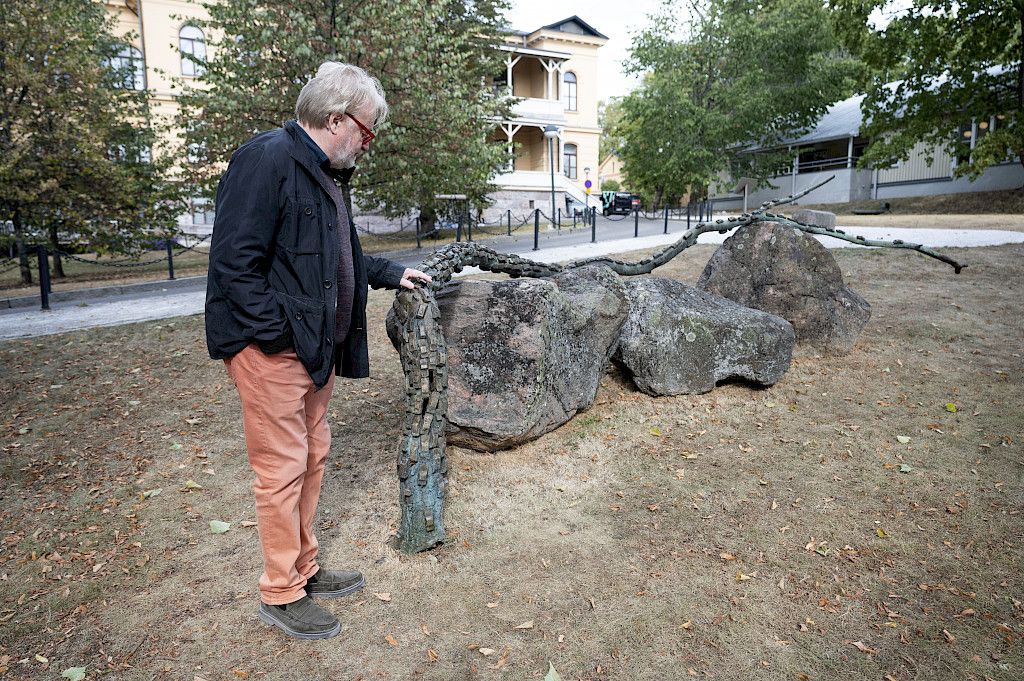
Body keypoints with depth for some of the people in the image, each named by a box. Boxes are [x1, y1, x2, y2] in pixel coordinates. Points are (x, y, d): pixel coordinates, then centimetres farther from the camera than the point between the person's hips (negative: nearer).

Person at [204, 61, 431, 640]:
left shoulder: (328, 175, 15)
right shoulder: (267, 158, -15)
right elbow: (235, 262, -21)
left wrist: (391, 274, 23)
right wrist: (280, 333, -22)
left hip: (317, 347, 10)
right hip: (272, 349, -10)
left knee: (312, 458, 17)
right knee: (283, 468, 1)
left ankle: (304, 570, 33)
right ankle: (281, 594, 19)